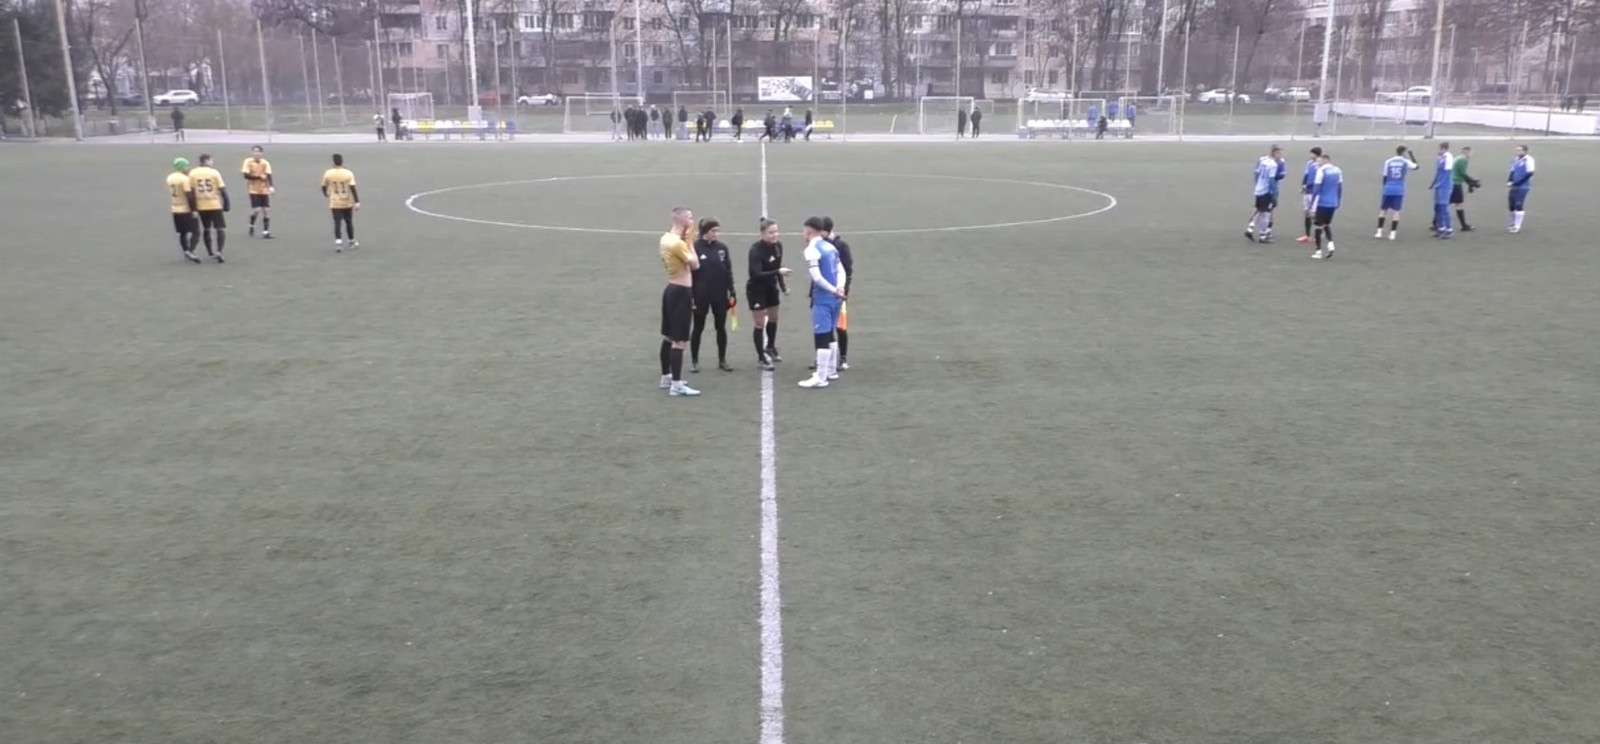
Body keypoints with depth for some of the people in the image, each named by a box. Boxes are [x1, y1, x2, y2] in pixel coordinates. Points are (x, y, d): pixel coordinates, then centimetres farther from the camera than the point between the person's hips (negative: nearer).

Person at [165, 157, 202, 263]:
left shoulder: (170, 178, 9)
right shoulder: (184, 179, -16)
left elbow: (172, 193, 16)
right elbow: (189, 196, -20)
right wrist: (193, 210, -17)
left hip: (175, 209, 8)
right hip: (186, 209, -8)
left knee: (182, 233, 16)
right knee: (195, 232, -4)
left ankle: (186, 252, 19)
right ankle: (190, 251, -19)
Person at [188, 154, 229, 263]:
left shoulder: (192, 173, 1)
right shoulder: (214, 173, -8)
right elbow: (222, 189, -8)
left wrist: (194, 207, 11)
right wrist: (227, 203, 2)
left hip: (201, 206, 4)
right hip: (215, 205, -4)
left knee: (206, 229, 20)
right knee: (221, 229, 1)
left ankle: (210, 252, 28)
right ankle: (219, 252, -17)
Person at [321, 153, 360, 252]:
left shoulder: (328, 173, -4)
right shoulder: (348, 173, -10)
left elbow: (324, 187, 8)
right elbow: (353, 188, -16)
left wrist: (326, 194, 30)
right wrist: (357, 202, -14)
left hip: (335, 203, 0)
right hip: (347, 203, 0)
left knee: (337, 223, 0)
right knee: (349, 222, 15)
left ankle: (338, 243, -16)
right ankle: (352, 242, 25)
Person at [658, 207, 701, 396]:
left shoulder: (666, 238, 8)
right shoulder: (677, 242, -22)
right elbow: (695, 264, -18)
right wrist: (689, 240, -13)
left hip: (672, 289, 10)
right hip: (680, 292, -10)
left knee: (668, 337, 17)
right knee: (680, 341, -7)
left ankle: (666, 378, 27)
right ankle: (676, 385, -5)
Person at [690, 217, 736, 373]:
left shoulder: (722, 247, 1)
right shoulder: (695, 247, -11)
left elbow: (728, 271, 6)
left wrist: (731, 293, 2)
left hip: (720, 295, 4)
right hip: (701, 295, -4)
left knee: (721, 327, 10)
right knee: (698, 328, 7)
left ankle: (722, 360, 21)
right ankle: (694, 361, 18)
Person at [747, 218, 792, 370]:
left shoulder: (778, 245, -8)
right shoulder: (756, 249, -28)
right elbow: (756, 274, -36)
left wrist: (783, 285, 11)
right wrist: (778, 272, -42)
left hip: (771, 287, 7)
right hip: (756, 289, -7)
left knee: (773, 318, 20)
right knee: (759, 323, 0)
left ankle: (770, 348, 42)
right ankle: (761, 358, 10)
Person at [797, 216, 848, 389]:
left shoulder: (811, 250, -12)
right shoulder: (830, 247, 13)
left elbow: (817, 277, -19)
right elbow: (841, 270, 7)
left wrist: (834, 290, -11)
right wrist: (839, 288, -7)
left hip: (823, 299, -8)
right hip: (835, 297, 8)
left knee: (821, 337, -5)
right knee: (829, 334, 19)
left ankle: (820, 378, -3)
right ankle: (831, 370, 28)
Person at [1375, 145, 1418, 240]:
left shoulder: (1388, 162, 2)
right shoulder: (1405, 162, -1)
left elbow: (1385, 177, 4)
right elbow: (1416, 166, 18)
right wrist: (1411, 154, 22)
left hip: (1388, 189, 1)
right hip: (1399, 190, -1)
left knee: (1383, 210, 10)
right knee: (1396, 211, 3)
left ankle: (1379, 232, 5)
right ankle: (1392, 233, 0)